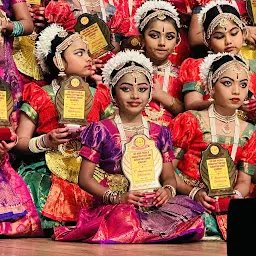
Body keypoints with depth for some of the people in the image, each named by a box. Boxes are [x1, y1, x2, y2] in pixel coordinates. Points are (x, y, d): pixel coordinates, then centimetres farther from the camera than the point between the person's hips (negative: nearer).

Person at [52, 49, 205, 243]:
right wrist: (117, 197, -15)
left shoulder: (160, 133, 16)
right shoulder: (101, 131, 4)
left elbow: (169, 176, 17)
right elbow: (85, 178, 1)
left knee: (191, 217, -27)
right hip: (113, 207, -4)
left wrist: (168, 191, -9)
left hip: (152, 205, 4)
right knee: (124, 218, -41)